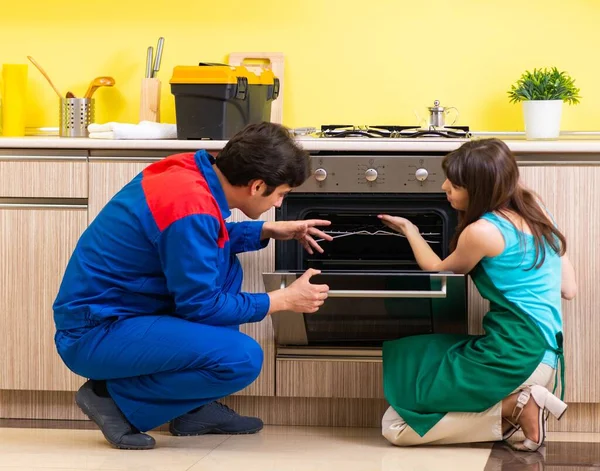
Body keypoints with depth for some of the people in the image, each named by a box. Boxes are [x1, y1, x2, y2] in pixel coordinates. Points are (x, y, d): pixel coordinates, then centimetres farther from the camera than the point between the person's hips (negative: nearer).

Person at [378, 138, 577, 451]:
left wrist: (408, 229, 21)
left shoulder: (482, 232, -13)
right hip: (544, 354, 9)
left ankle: (515, 408, -8)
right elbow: (569, 288, 13)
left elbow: (439, 271, 8)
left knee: (396, 427, -7)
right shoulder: (534, 206, 9)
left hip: (512, 356, -9)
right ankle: (519, 401, 6)